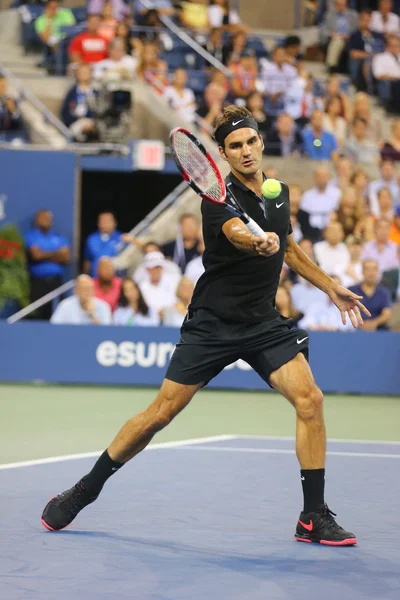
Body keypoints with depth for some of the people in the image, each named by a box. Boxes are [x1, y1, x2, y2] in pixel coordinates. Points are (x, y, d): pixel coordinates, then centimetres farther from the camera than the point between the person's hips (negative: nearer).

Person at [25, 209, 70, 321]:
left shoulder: (60, 238, 16)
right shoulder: (31, 237, 5)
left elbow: (66, 257, 3)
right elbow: (36, 254, -10)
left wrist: (45, 255, -4)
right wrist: (56, 254, 3)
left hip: (55, 281, 4)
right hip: (37, 282, -3)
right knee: (36, 315, -9)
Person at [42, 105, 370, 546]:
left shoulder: (279, 192, 8)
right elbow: (238, 235, -35)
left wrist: (331, 287, 27)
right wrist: (260, 243, -57)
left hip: (263, 322, 5)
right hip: (213, 322, -5)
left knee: (309, 400, -14)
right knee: (160, 414, -2)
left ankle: (314, 517, -5)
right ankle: (84, 491, 16)